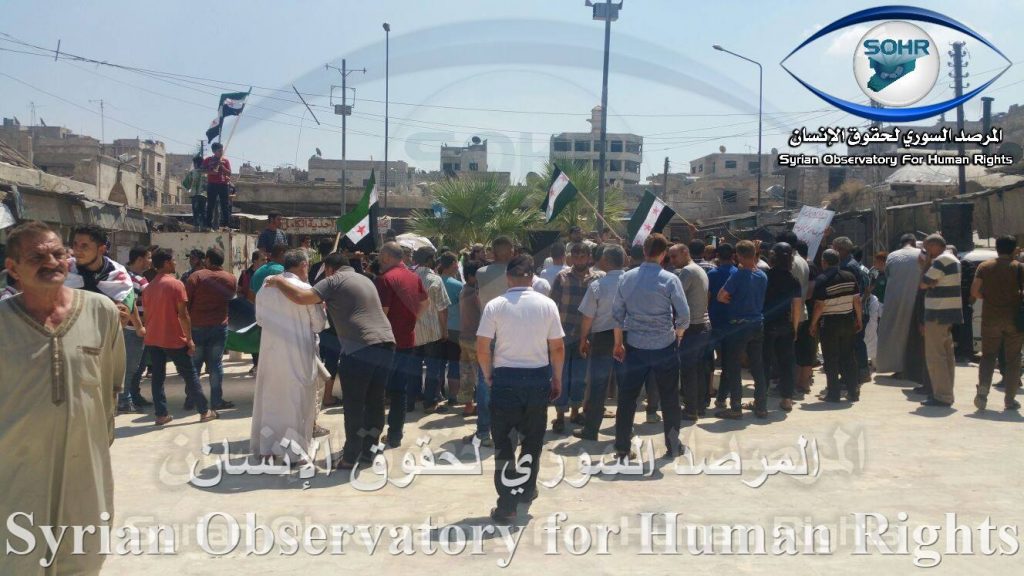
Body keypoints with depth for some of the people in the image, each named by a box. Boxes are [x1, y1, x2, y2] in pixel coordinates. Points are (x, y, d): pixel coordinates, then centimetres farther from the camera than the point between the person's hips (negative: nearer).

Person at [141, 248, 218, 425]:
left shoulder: (149, 286, 8)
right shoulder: (176, 284, -12)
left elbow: (147, 314, 12)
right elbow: (183, 314, -14)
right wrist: (190, 339, -10)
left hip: (152, 339, 6)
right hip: (173, 339, -6)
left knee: (157, 376, 8)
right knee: (190, 375, 3)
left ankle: (161, 414, 9)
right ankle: (205, 411, 9)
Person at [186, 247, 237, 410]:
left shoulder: (197, 276, -7)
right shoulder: (230, 279, 2)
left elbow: (185, 301, -7)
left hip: (196, 326, -1)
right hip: (219, 326, 1)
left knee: (194, 364, 9)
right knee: (216, 363, 5)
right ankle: (217, 400, 3)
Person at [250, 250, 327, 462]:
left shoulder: (265, 288, 3)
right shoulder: (305, 289, -12)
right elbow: (319, 325, -6)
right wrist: (320, 309, 12)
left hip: (270, 353, 5)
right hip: (298, 355, -5)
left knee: (269, 398, 16)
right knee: (297, 400, 6)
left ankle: (266, 445, 24)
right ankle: (295, 447, 10)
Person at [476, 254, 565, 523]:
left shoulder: (495, 305, -7)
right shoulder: (547, 304, -2)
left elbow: (482, 348, -8)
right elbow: (557, 347, 1)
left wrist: (488, 376, 7)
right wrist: (557, 379, 13)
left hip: (505, 378, -2)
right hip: (538, 378, 2)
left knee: (504, 442, 5)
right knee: (533, 439, 19)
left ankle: (507, 504, 3)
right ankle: (526, 489, 31)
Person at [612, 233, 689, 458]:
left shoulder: (627, 278, -1)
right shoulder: (670, 280, -10)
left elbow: (617, 313, 3)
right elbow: (684, 315, -10)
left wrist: (618, 343, 13)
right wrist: (677, 334, 9)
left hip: (635, 347, 2)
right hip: (664, 347, -2)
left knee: (627, 397, 8)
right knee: (669, 397, 12)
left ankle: (622, 447, 12)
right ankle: (673, 445, 22)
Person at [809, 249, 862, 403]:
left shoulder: (821, 280, -14)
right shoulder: (850, 276, 1)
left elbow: (819, 305, -15)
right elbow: (857, 300, 3)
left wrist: (813, 324, -5)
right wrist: (859, 319, 13)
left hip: (829, 322, -5)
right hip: (848, 321, 5)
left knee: (831, 360, 4)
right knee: (848, 356, 13)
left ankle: (833, 393, 6)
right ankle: (853, 392, 17)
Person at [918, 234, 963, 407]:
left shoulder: (941, 260, -16)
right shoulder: (952, 259, 17)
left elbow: (923, 284, -14)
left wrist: (927, 263, -4)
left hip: (938, 314, -11)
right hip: (950, 313, 11)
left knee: (935, 356, -8)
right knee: (947, 355, 13)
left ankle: (942, 396, -9)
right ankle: (946, 394, 19)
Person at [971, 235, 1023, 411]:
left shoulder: (984, 266, 2)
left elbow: (974, 292, -2)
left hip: (990, 317, 1)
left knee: (988, 355, 10)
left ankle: (982, 390, -10)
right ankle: (1010, 399, 8)